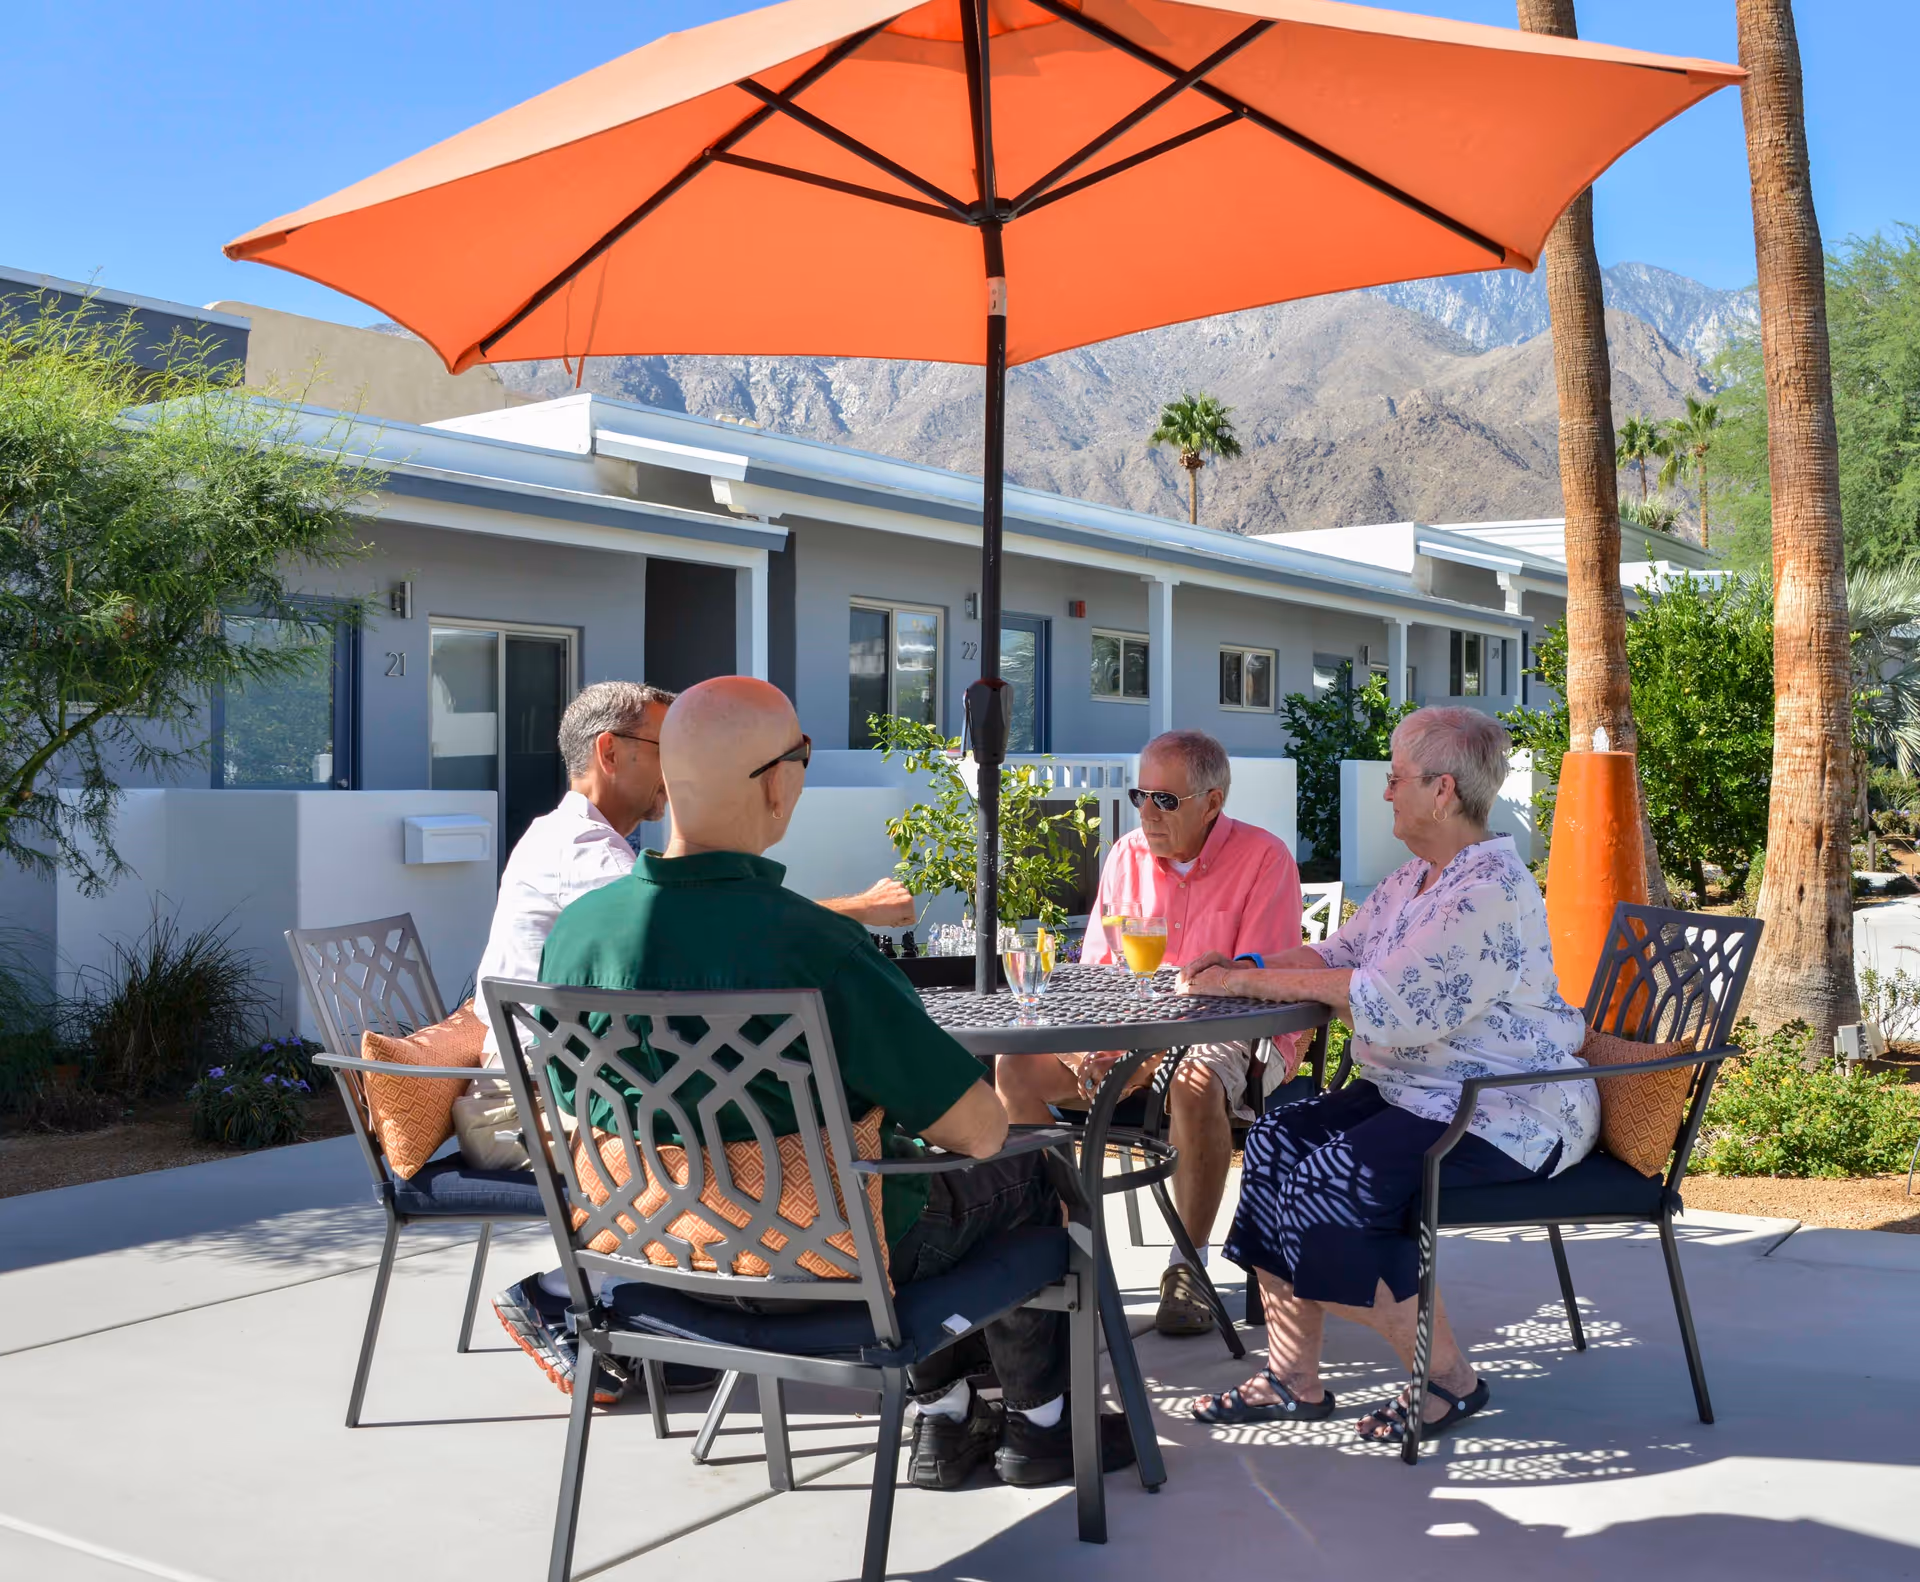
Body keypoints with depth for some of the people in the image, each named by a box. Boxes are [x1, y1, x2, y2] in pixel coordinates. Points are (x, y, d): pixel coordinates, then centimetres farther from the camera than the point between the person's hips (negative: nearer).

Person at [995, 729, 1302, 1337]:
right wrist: (1085, 1044, -11)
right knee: (1015, 1066, -15)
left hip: (1220, 1038, -5)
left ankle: (1187, 1265, -21)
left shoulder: (1264, 858, -9)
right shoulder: (1127, 854, 8)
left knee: (1193, 1088, -40)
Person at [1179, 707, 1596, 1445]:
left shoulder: (1490, 890, -19)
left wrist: (1256, 979, -19)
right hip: (1418, 1091, 10)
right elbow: (1334, 957, 16)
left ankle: (1448, 1376, -5)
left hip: (1508, 1113, -10)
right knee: (1276, 1141, -7)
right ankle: (1294, 1379, -3)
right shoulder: (1410, 884, 13)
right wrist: (1238, 969, -1)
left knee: (1328, 1183, -23)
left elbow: (1392, 1007, -25)